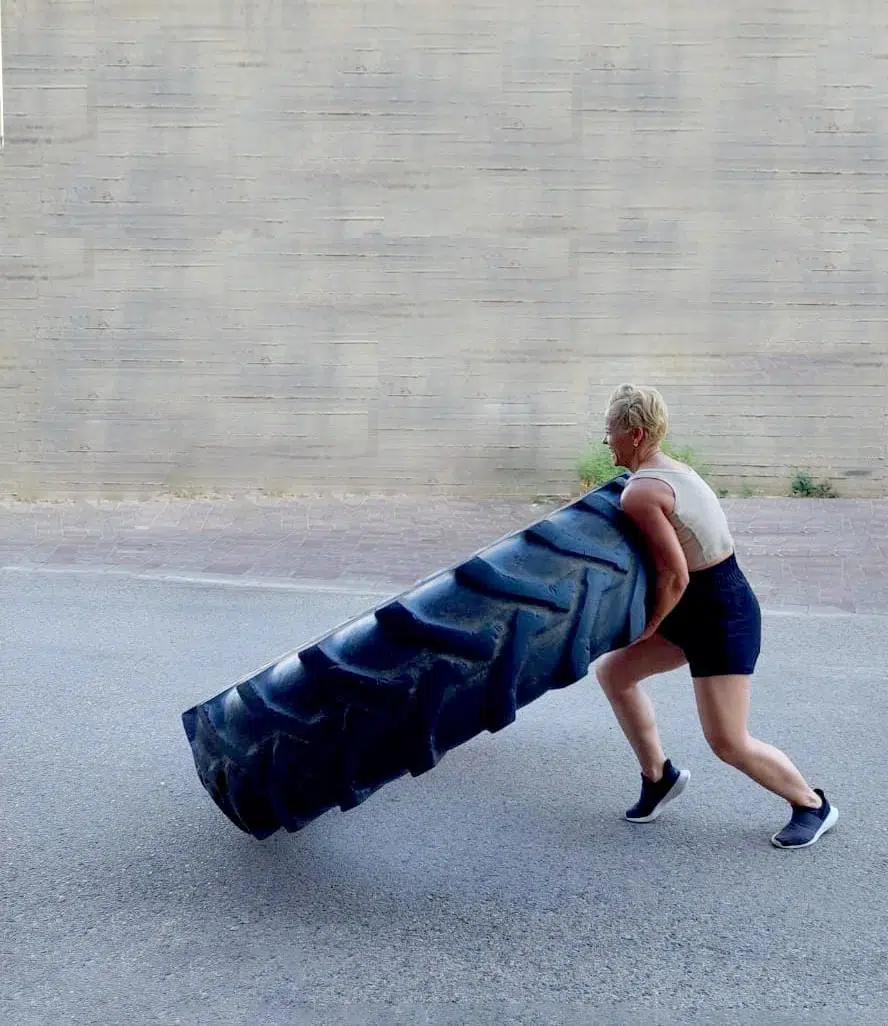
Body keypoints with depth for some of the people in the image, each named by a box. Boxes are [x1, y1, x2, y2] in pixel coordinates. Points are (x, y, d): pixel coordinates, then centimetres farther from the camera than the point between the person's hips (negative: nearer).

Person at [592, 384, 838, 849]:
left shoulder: (639, 493, -23)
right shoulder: (673, 469, 6)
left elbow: (674, 577, -25)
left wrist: (647, 628, -9)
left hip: (722, 617, -10)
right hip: (701, 606, 10)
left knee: (728, 743, -4)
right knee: (610, 669, 12)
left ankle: (813, 805, 18)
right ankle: (658, 775, 23)